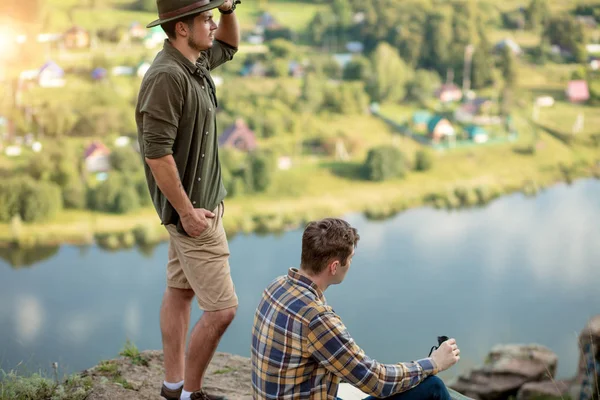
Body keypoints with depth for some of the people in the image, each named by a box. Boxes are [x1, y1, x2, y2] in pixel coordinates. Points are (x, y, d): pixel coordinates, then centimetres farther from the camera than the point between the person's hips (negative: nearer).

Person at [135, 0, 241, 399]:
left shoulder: (196, 61, 4)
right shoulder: (167, 76, -24)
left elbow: (229, 45, 26)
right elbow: (156, 153, -27)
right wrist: (186, 212, -23)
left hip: (203, 199, 10)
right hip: (192, 207, -10)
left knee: (181, 291, 16)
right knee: (221, 309, -5)